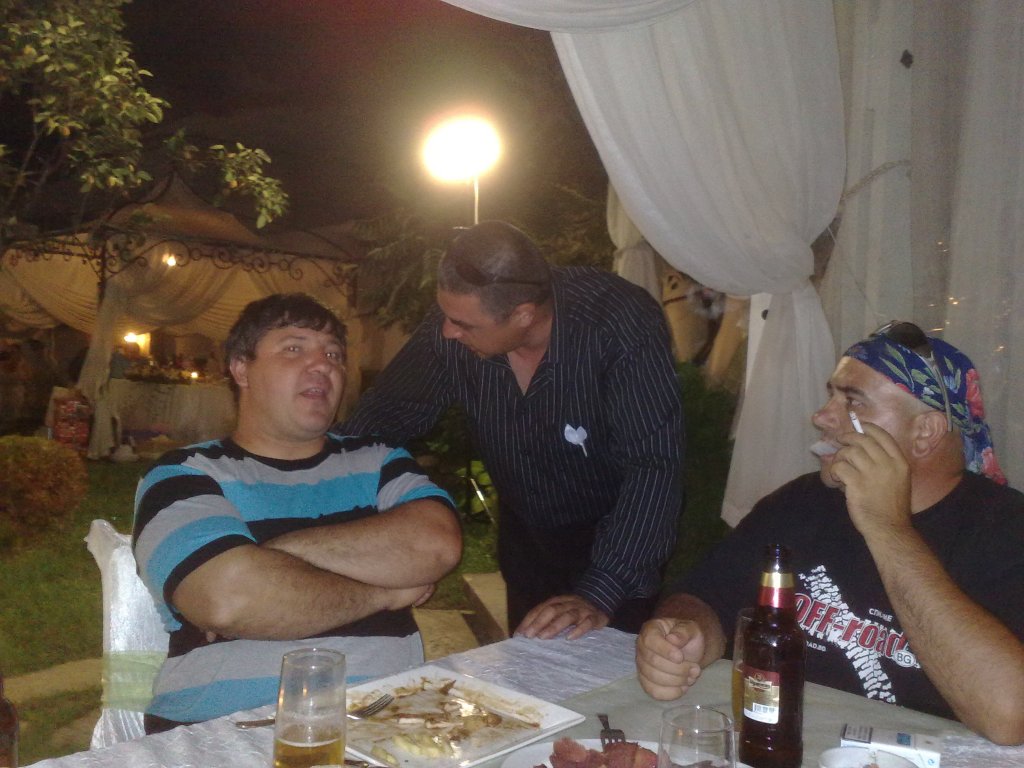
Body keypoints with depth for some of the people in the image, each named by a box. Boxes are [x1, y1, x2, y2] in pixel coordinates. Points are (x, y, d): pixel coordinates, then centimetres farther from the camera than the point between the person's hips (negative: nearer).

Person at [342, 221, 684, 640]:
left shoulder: (624, 326, -33)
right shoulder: (451, 324, -19)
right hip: (524, 535, 5)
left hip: (619, 541, -4)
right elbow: (385, 413, -7)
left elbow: (655, 464, -36)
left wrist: (599, 594, -43)